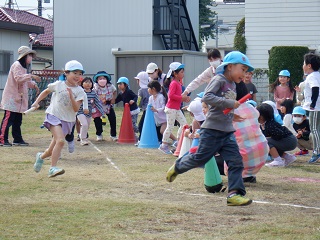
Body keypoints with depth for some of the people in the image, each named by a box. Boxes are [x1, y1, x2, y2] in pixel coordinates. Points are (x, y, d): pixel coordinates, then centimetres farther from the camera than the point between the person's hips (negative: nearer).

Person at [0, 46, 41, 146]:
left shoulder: (24, 67, 19)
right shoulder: (17, 65, -12)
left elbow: (26, 81, 27)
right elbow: (18, 78, -27)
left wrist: (33, 85, 10)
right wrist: (31, 76, -31)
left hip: (19, 98, 10)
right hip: (11, 98, -10)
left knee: (18, 120, 12)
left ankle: (17, 139, 17)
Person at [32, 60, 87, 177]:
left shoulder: (79, 91, -1)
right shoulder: (58, 85, -2)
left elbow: (76, 108, -11)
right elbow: (46, 91, 17)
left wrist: (71, 96, -23)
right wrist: (37, 101, 11)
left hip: (67, 120, 3)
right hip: (54, 116, -3)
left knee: (52, 150, 9)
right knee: (60, 141, -26)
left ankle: (41, 156, 42)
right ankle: (53, 168, -21)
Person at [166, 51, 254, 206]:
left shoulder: (232, 85, 17)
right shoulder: (219, 80, -9)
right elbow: (207, 97, -25)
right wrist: (230, 104, -26)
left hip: (227, 131, 8)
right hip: (212, 129, -8)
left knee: (236, 162, -4)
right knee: (200, 158, 1)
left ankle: (234, 193, -6)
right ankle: (178, 167, 27)